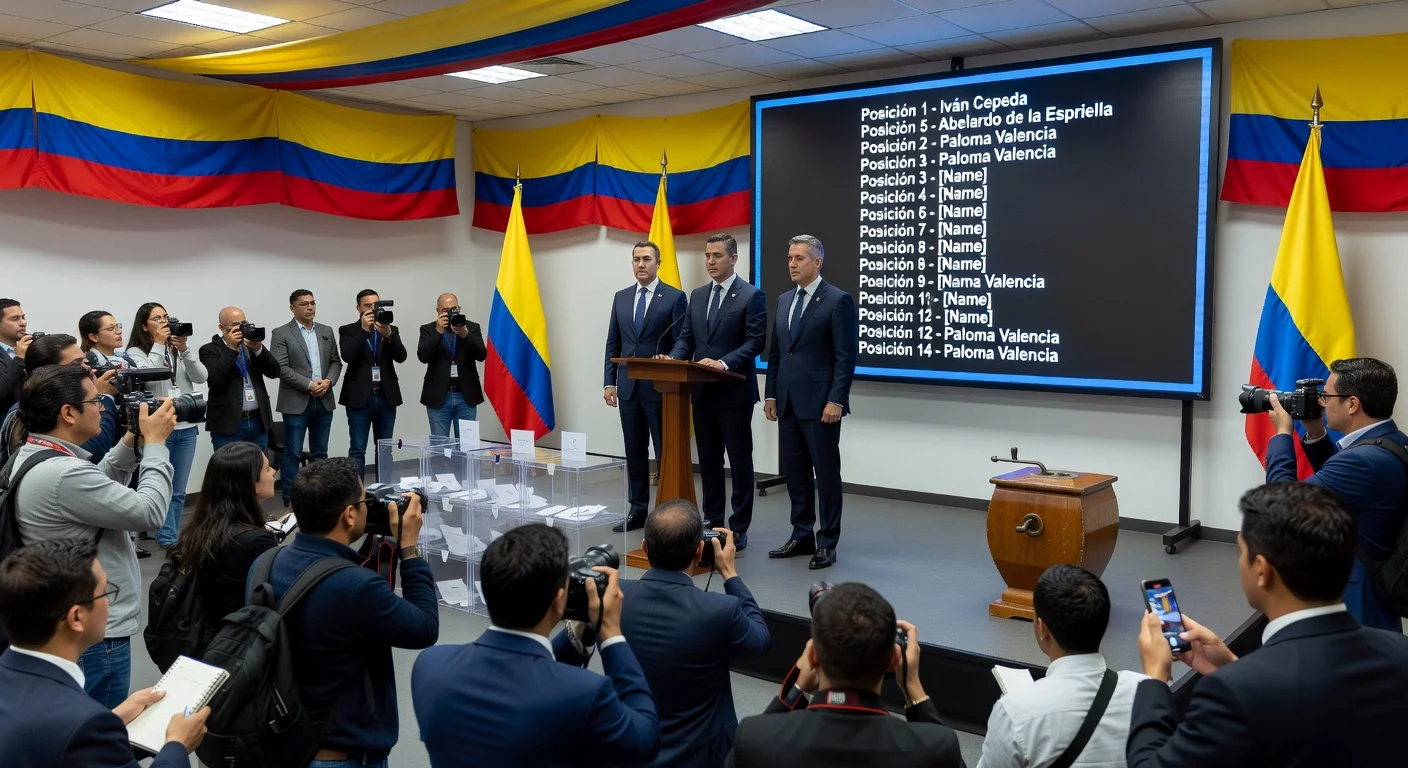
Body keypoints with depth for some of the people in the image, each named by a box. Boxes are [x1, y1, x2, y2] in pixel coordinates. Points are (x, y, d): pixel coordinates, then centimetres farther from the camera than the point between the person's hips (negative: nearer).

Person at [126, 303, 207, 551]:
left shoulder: (181, 348, 10)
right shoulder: (136, 353, -2)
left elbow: (201, 377, -2)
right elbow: (147, 378, -19)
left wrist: (185, 349, -13)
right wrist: (158, 345, -14)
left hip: (186, 427, 4)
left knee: (179, 491, 10)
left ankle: (172, 537, 21)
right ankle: (169, 541, 0)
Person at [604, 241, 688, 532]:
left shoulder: (675, 297, -3)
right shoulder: (621, 297, 12)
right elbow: (613, 344, 13)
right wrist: (610, 382, 6)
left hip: (660, 387, -5)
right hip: (628, 387, 5)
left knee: (666, 452, 1)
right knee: (634, 452, 10)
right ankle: (638, 510, 19)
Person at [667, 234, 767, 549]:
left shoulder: (751, 296, -6)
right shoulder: (697, 295, 13)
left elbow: (755, 342, -14)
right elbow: (686, 338, 12)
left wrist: (724, 363, -26)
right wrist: (673, 358, -8)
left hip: (734, 392, -6)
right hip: (703, 391, 6)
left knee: (739, 461, 2)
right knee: (708, 460, 12)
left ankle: (739, 529, 10)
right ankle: (712, 523, 22)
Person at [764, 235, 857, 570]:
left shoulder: (838, 300, -7)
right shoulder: (784, 300, 14)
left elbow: (846, 356, -11)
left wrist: (836, 400, -17)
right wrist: (771, 395, 12)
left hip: (819, 403, -7)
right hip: (788, 403, 7)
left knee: (826, 473, 1)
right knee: (794, 473, 11)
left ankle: (827, 543, 10)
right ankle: (801, 536, 21)